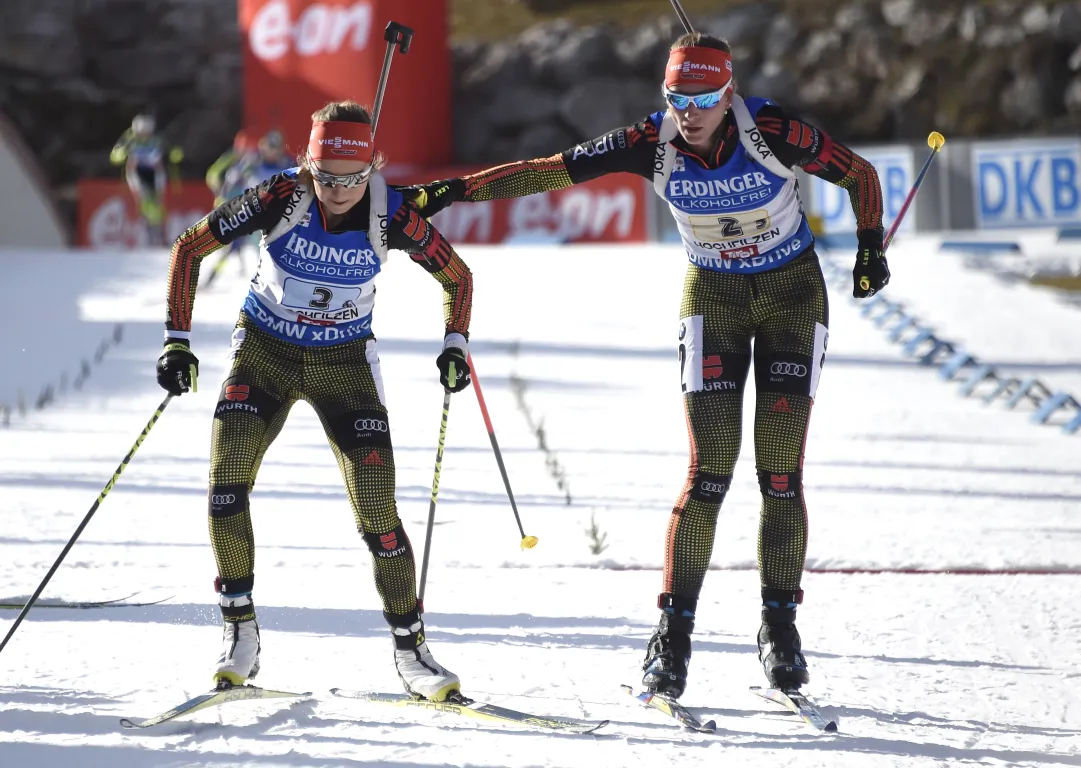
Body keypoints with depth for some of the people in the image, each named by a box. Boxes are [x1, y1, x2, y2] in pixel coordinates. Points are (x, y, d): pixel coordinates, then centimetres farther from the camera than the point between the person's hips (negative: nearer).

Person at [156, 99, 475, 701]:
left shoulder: (392, 215, -18)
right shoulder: (282, 197, -21)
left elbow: (457, 276, 0)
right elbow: (190, 248, -11)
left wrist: (455, 344, -13)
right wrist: (177, 341, -16)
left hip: (344, 361, 0)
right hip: (266, 352, 0)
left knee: (378, 511, -10)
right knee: (227, 479, -21)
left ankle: (410, 646, 5)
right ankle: (240, 634, -8)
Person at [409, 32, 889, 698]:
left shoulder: (774, 131, -24)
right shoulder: (652, 143, -19)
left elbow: (859, 174, -9)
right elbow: (549, 171, -18)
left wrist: (872, 250, -14)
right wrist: (455, 190, -24)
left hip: (793, 293, -1)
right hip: (713, 296, 1)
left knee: (781, 474, -4)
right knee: (709, 472, -10)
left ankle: (781, 628, 9)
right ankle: (675, 631, -5)